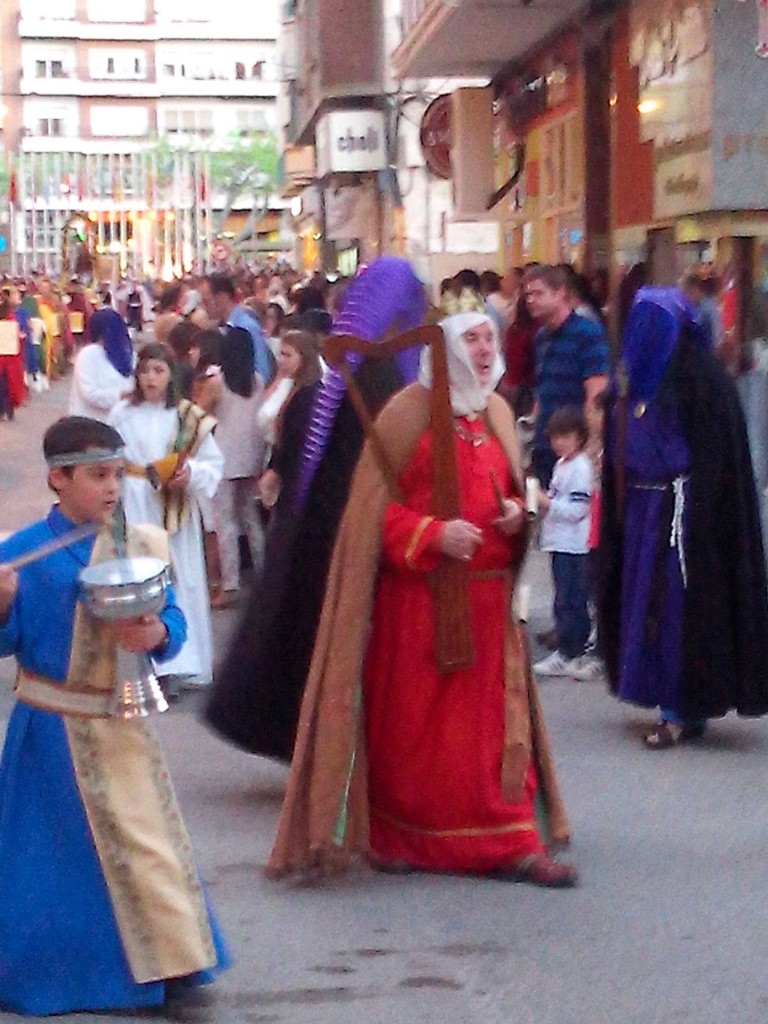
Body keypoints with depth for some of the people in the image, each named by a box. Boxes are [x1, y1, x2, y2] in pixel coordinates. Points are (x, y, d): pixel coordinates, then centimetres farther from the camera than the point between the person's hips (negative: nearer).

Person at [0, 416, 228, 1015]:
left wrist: (157, 636, -19)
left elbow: (172, 618, 3)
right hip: (50, 727, -2)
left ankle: (170, 959, 12)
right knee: (53, 848, 7)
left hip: (121, 724, 2)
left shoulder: (139, 546, 1)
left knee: (144, 839, 1)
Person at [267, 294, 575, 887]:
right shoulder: (408, 412, -8)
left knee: (493, 719, 4)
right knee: (409, 722, 5)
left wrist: (518, 513, -1)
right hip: (417, 598, -5)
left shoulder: (497, 412, 10)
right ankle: (394, 838, 20)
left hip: (487, 598, 5)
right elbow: (376, 505, -9)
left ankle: (510, 844, 7)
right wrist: (433, 534, -21)